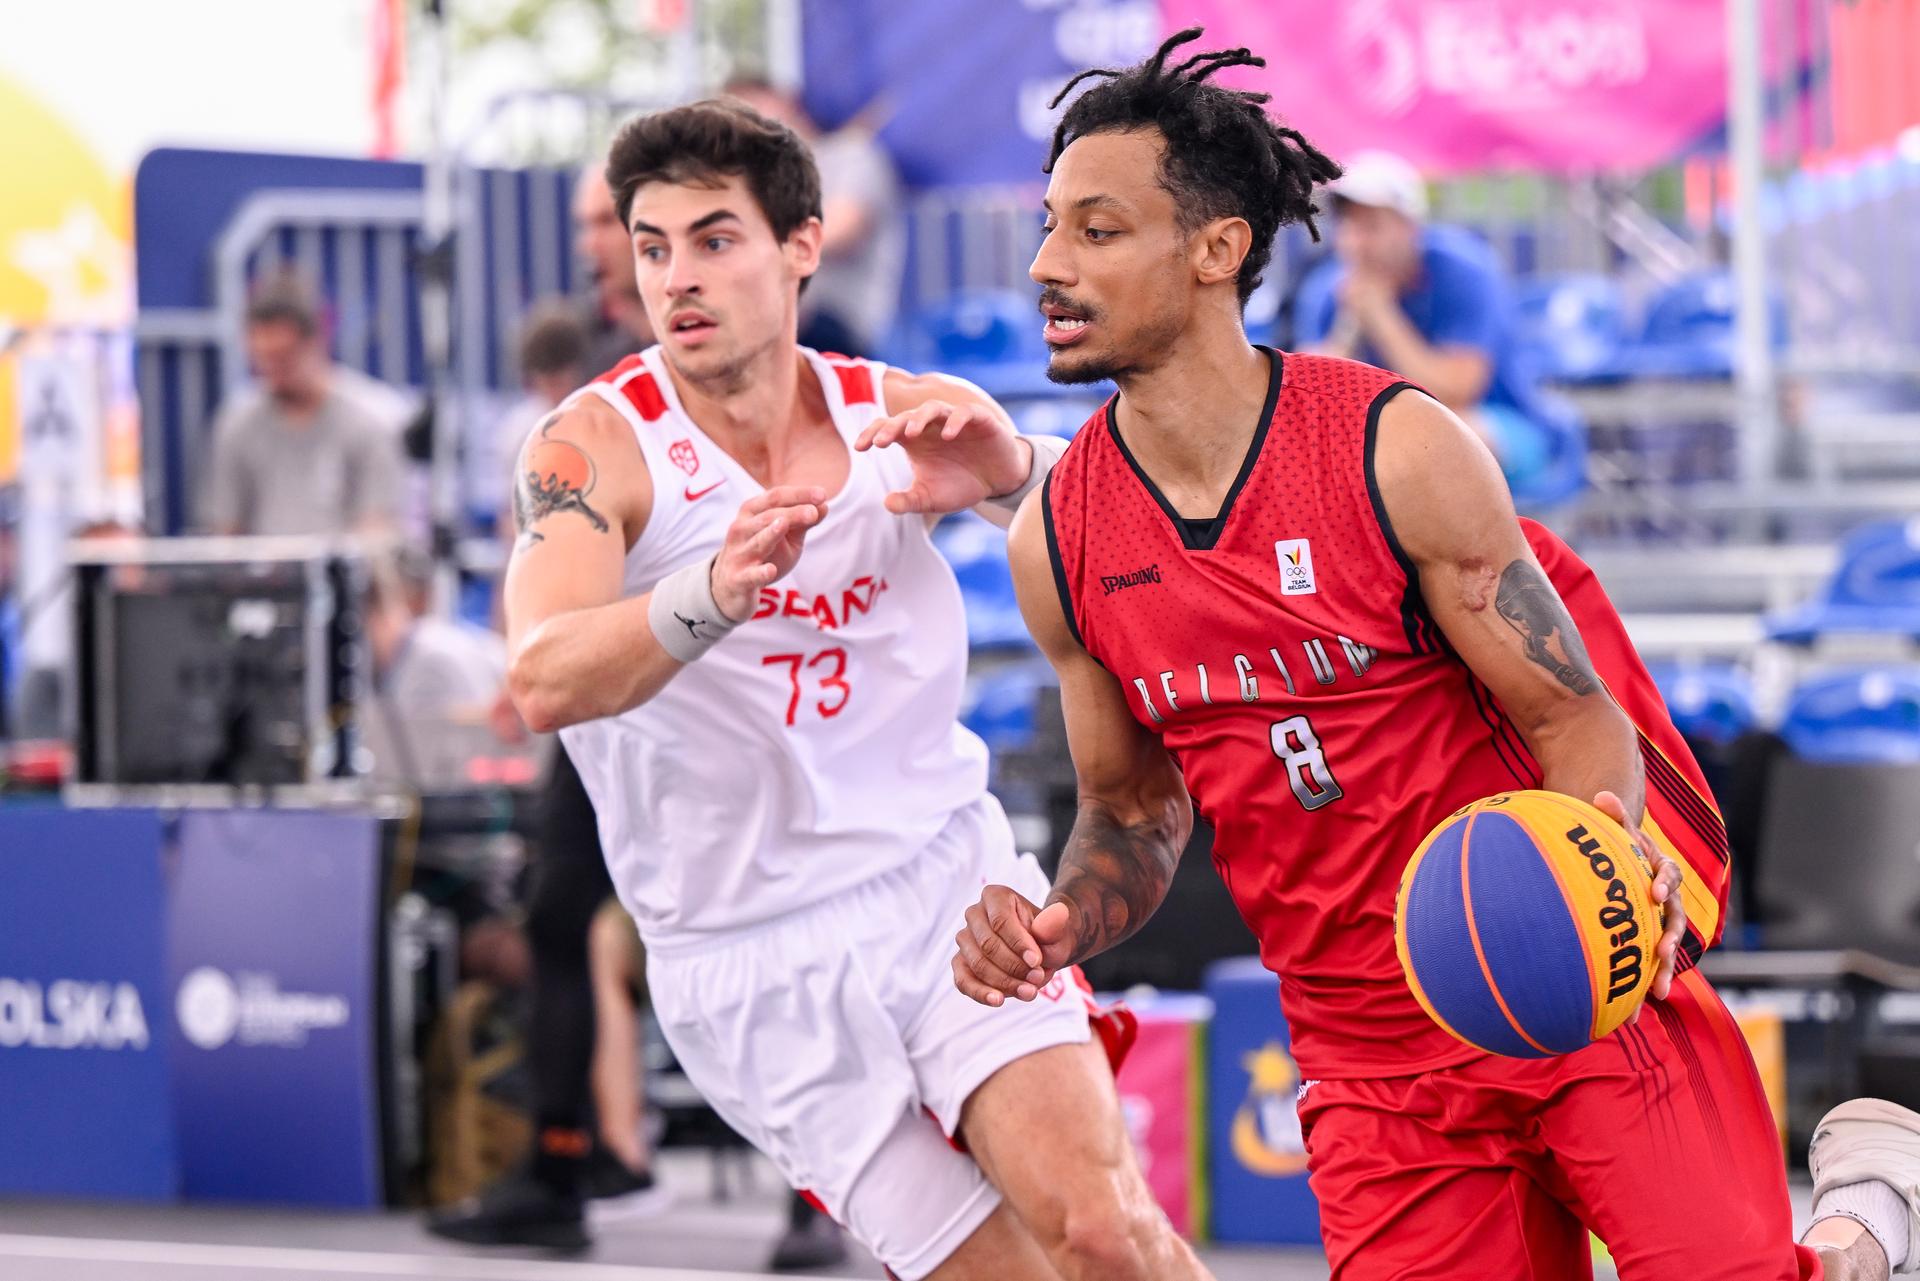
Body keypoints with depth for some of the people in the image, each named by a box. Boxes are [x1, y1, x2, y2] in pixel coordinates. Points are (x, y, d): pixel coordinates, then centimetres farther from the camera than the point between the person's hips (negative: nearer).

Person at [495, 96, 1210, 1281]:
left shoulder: (896, 418, 0)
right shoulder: (597, 450, -10)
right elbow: (543, 684, -28)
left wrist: (1012, 473, -29)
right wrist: (714, 594, -48)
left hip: (948, 880, 2)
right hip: (755, 965, -2)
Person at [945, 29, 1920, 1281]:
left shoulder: (1398, 449, -13)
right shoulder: (1059, 541, -2)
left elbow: (1576, 717, -10)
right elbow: (1134, 810, 12)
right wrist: (1059, 926, -10)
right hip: (1372, 1058, 4)